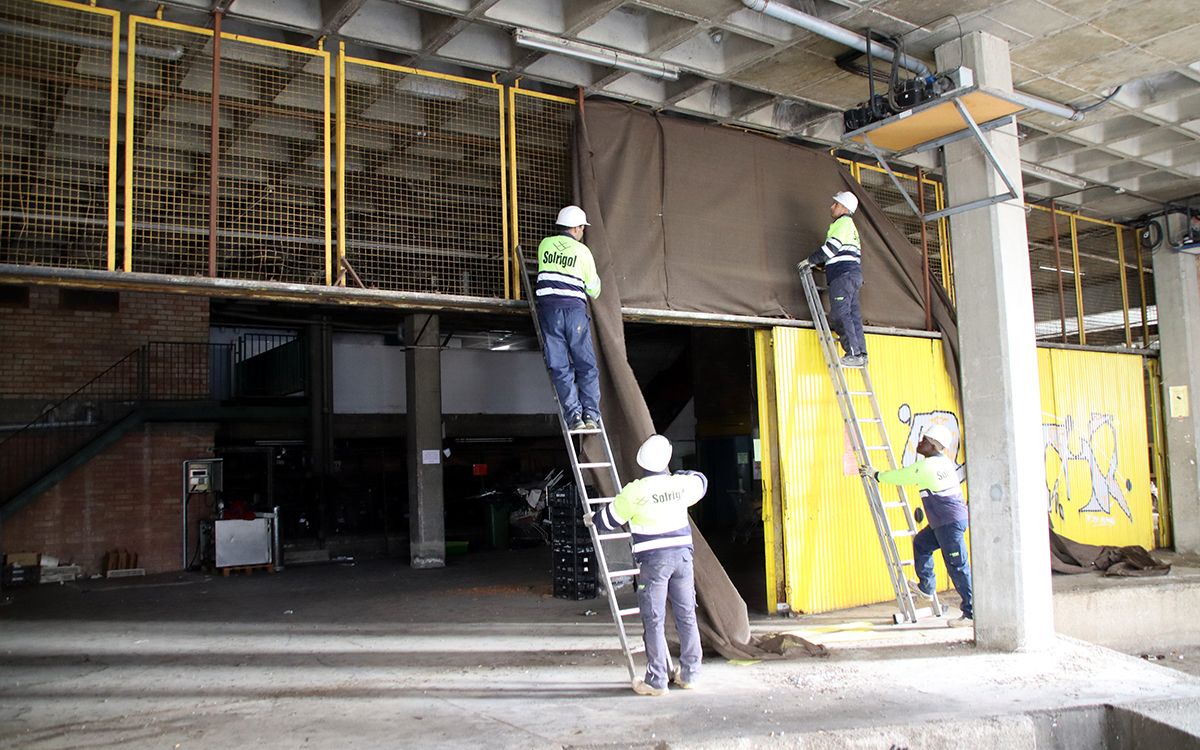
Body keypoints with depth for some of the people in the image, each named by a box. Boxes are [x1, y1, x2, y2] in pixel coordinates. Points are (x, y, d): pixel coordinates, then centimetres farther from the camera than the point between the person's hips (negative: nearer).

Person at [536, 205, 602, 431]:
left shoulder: (545, 245, 10)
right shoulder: (582, 251, 5)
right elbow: (593, 291, 10)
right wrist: (595, 279, 31)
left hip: (549, 308, 1)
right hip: (575, 309, -1)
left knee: (559, 366, 1)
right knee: (587, 366, 7)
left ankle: (573, 415, -6)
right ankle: (590, 414, -1)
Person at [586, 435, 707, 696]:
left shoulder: (635, 490, -11)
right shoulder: (681, 484, 0)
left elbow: (609, 520, 1)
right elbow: (700, 481, 25)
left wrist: (591, 519, 22)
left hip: (654, 559, -4)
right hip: (682, 554, 4)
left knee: (654, 621, 1)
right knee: (687, 615, 11)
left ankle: (656, 681, 3)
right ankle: (689, 674, 20)